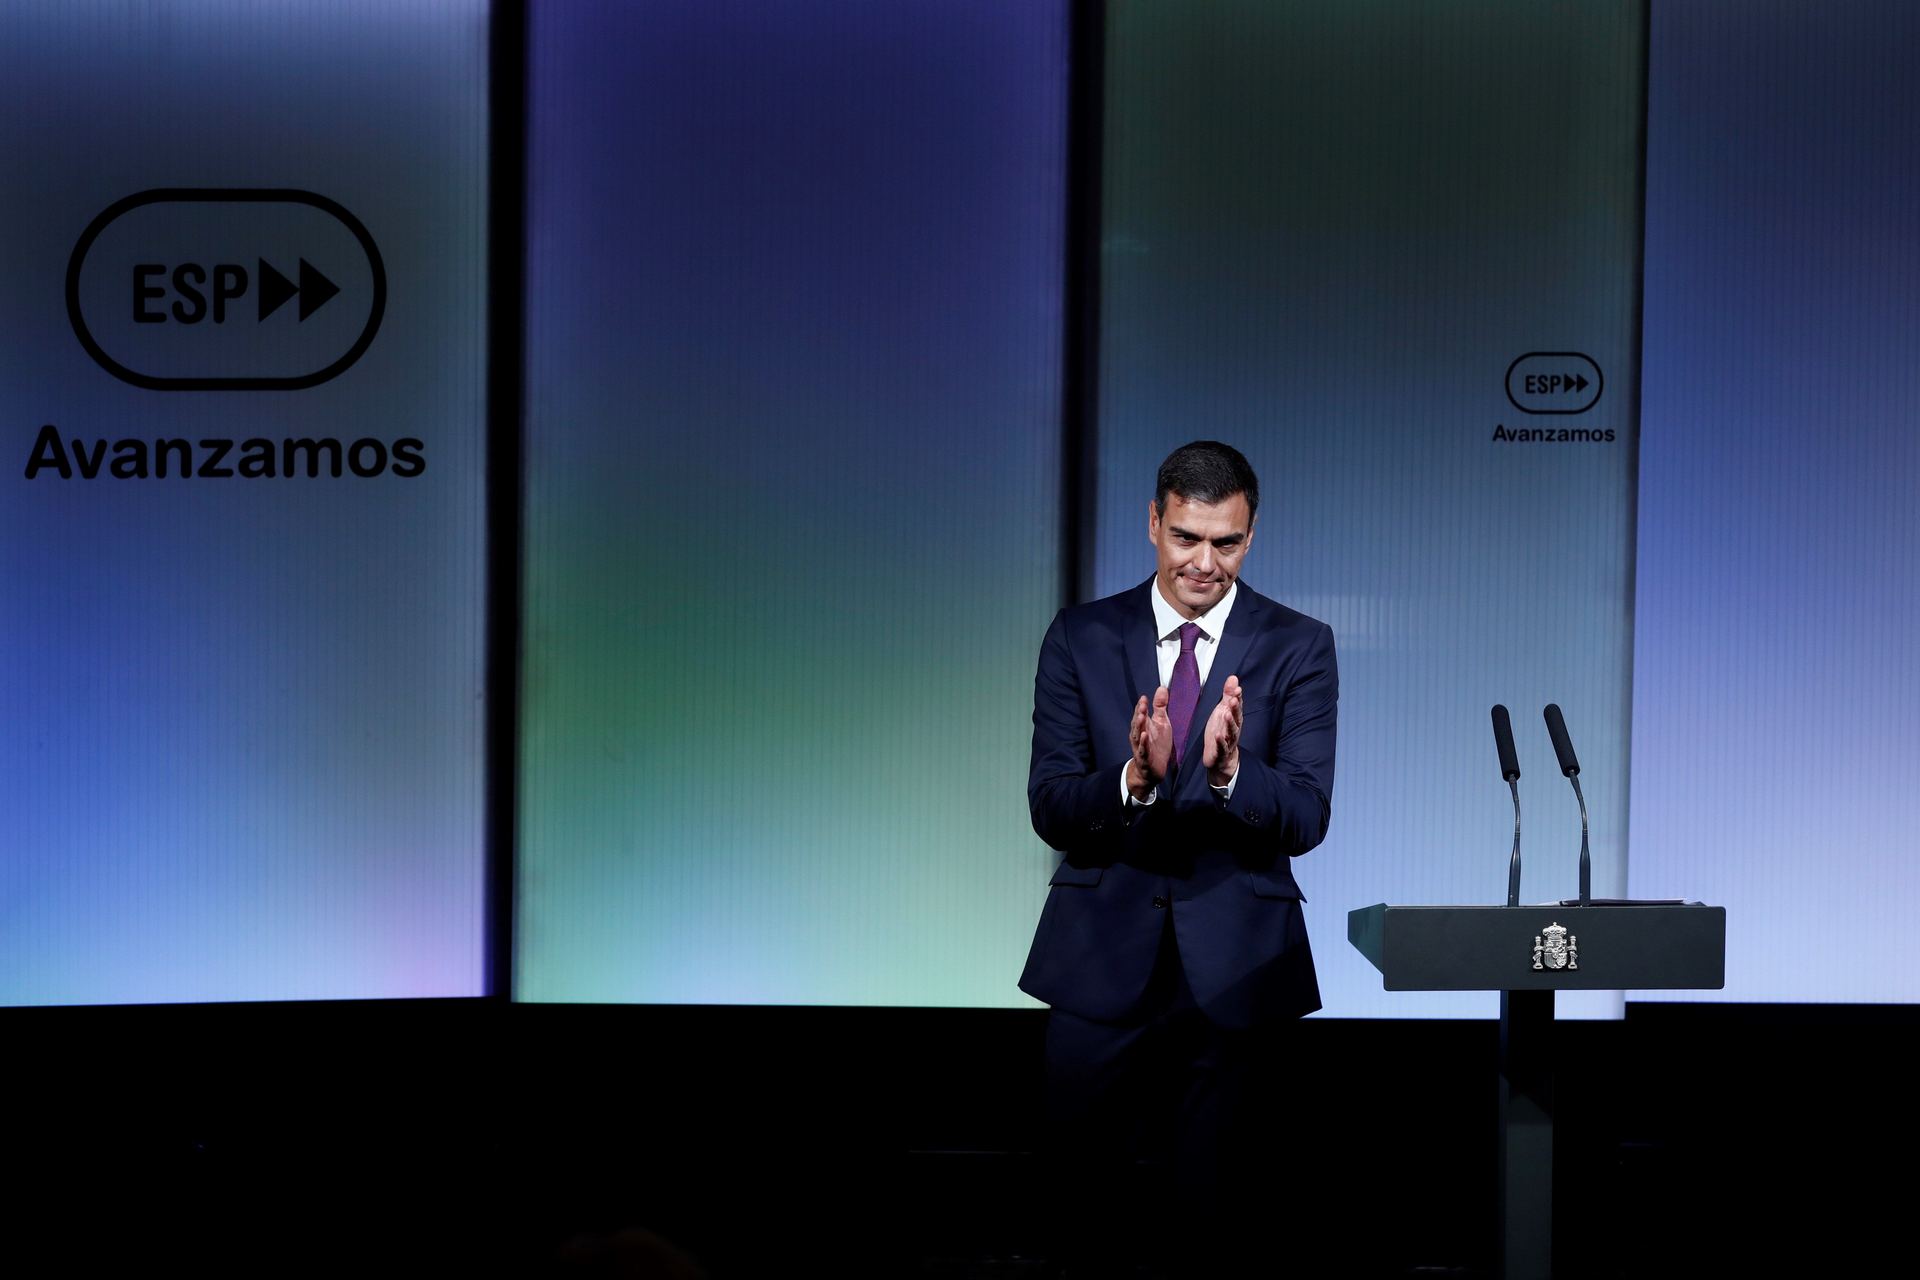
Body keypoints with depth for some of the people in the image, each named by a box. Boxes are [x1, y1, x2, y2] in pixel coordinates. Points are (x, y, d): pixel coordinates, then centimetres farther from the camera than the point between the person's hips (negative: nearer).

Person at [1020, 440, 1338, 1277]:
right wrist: (1132, 776, -24)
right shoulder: (1081, 639, 2)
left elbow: (1306, 820, -9)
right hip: (1102, 957, 1)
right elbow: (1049, 808, -4)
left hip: (1236, 967, -1)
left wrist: (1230, 772, -29)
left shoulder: (1299, 648, -1)